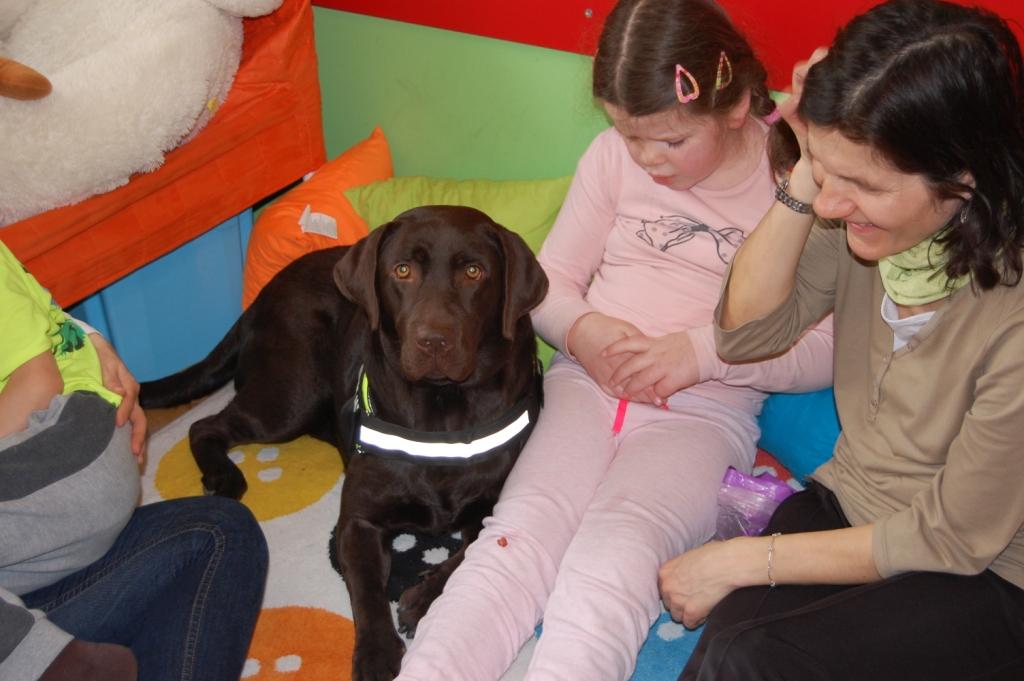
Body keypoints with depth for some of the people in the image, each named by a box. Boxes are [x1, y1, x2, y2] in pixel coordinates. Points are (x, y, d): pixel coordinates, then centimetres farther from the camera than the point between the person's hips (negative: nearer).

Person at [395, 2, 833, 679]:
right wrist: (583, 331, -9)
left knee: (611, 559, -29)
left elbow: (826, 350, -3)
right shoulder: (614, 156, 7)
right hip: (588, 380, 3)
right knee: (520, 533, -23)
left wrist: (704, 351, -16)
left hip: (705, 409, -2)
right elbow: (549, 280, 13)